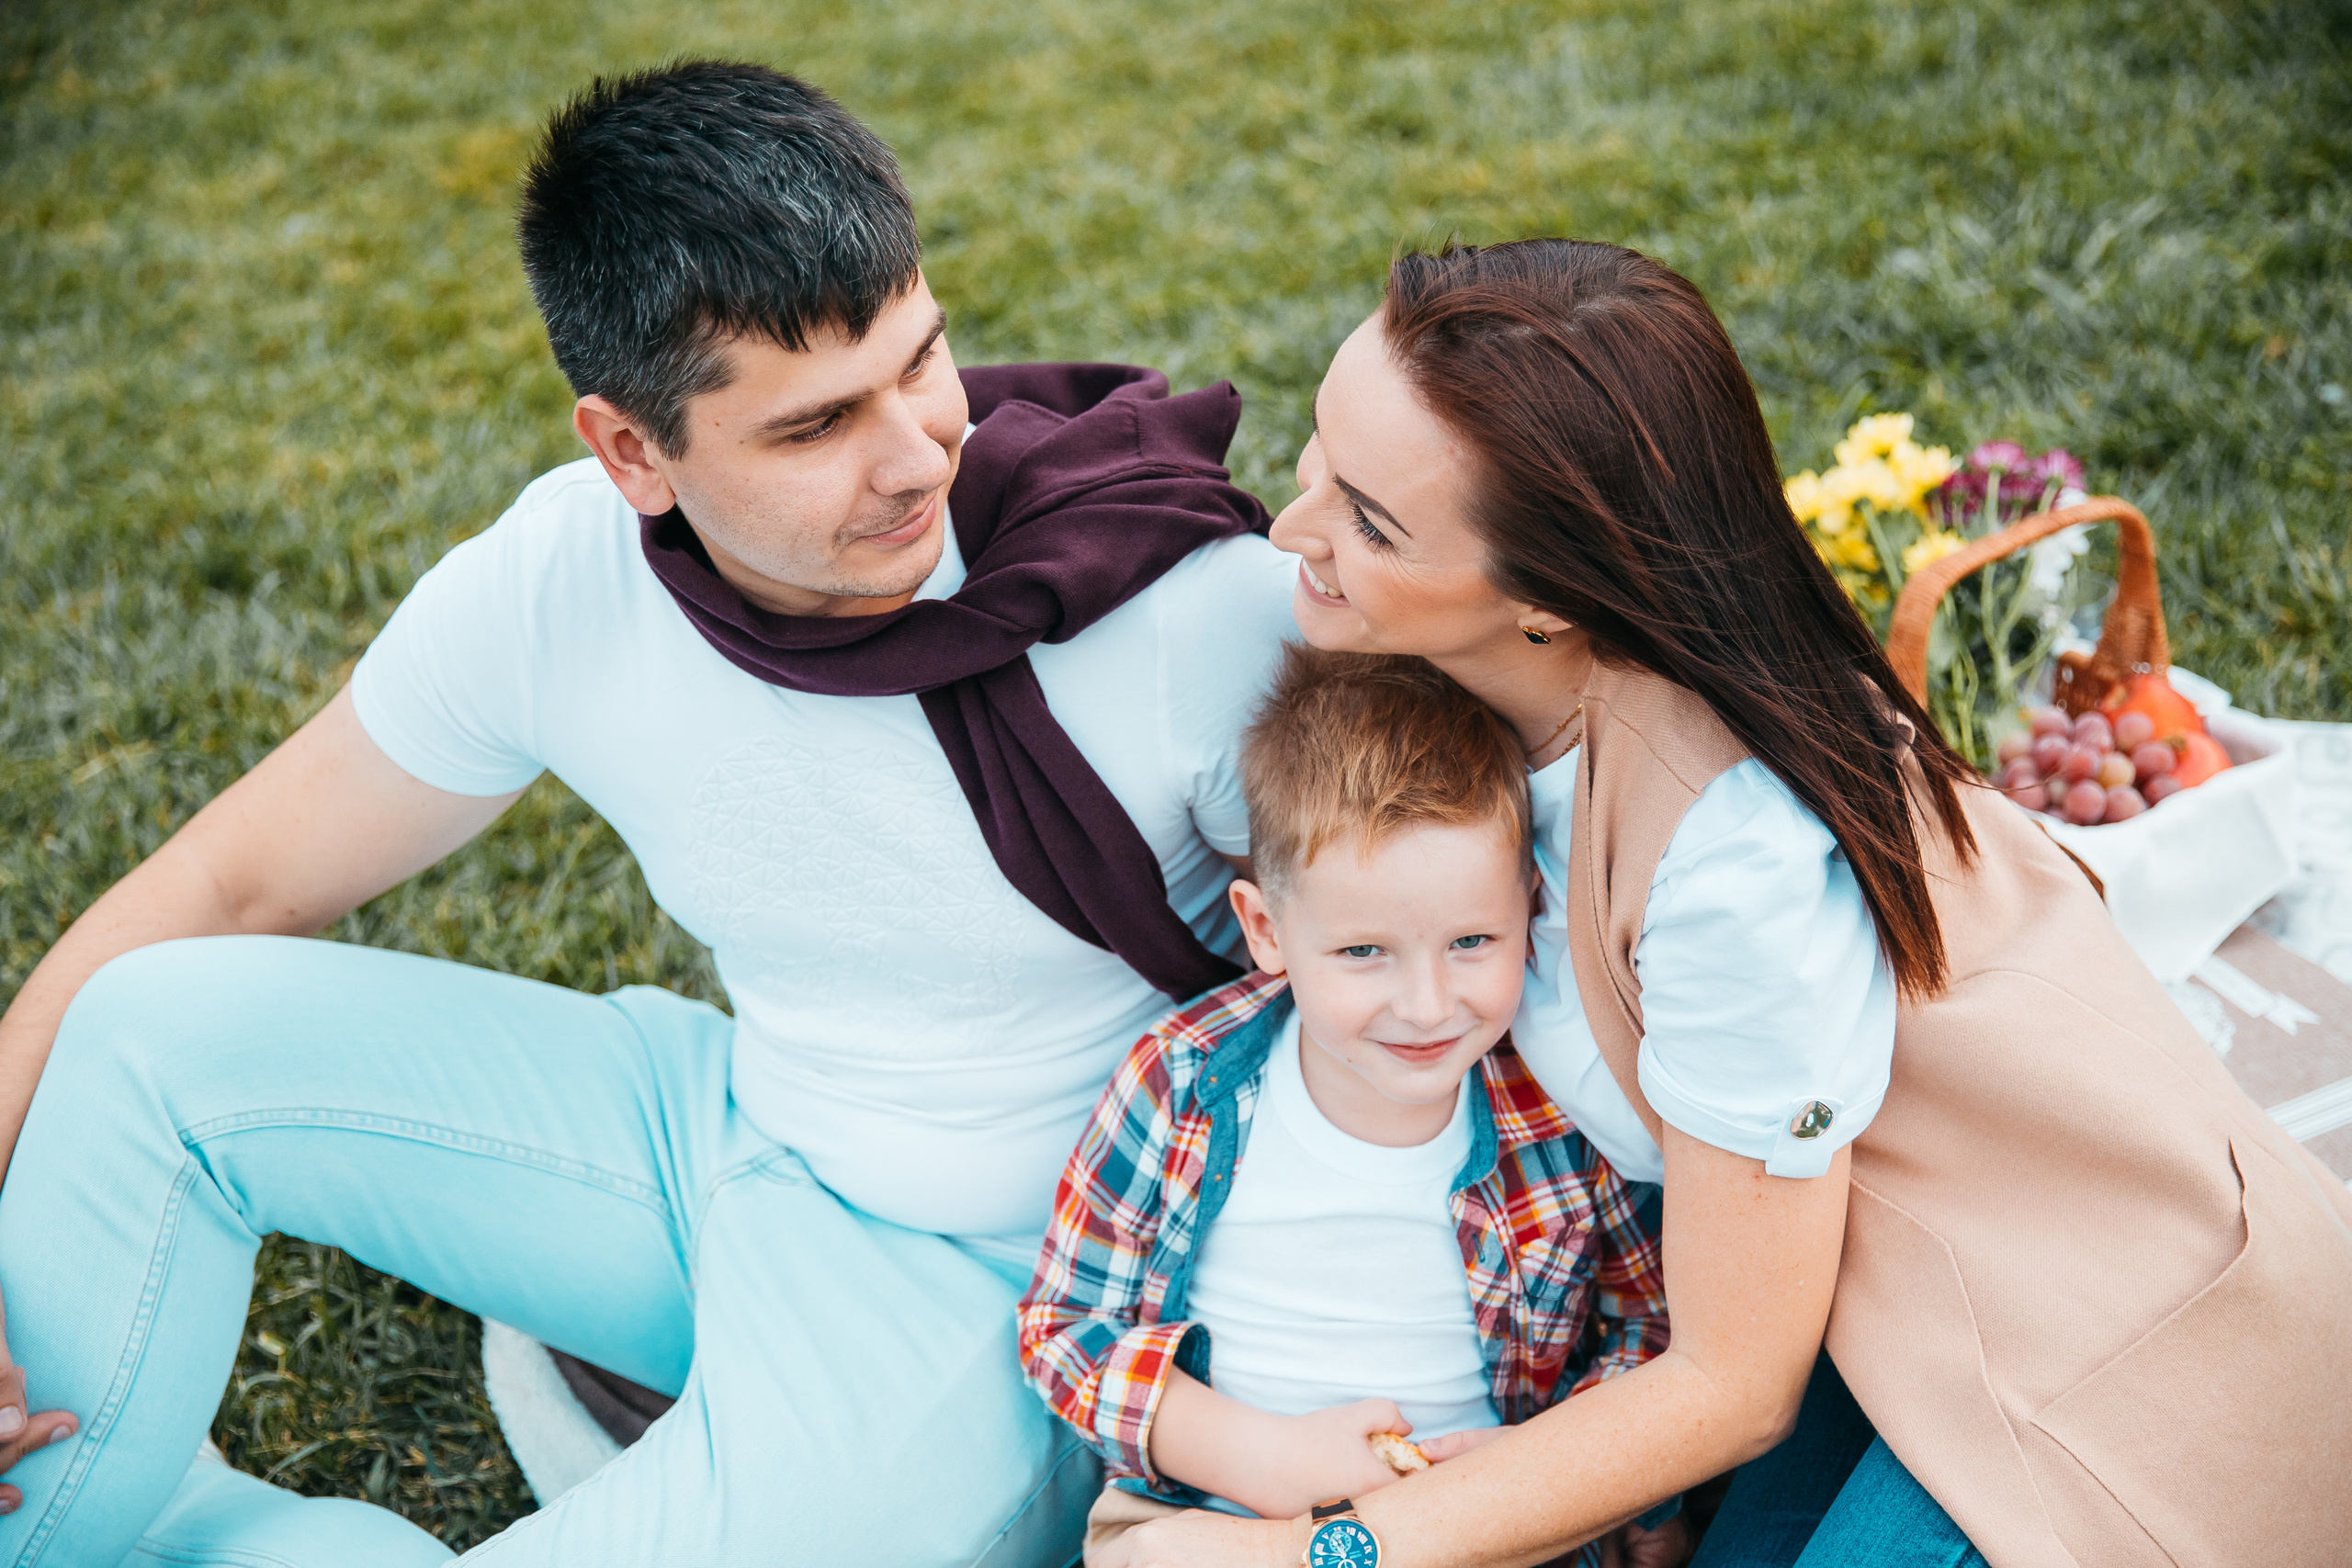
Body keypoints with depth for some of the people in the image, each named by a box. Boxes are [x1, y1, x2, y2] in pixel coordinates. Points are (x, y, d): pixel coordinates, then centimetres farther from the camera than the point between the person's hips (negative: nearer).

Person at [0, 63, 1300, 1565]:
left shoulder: (1199, 616, -26)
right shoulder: (558, 583, -14)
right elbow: (235, 886, -1)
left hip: (1010, 1281, -3)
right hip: (736, 1133, 4)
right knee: (154, 1032, -7)